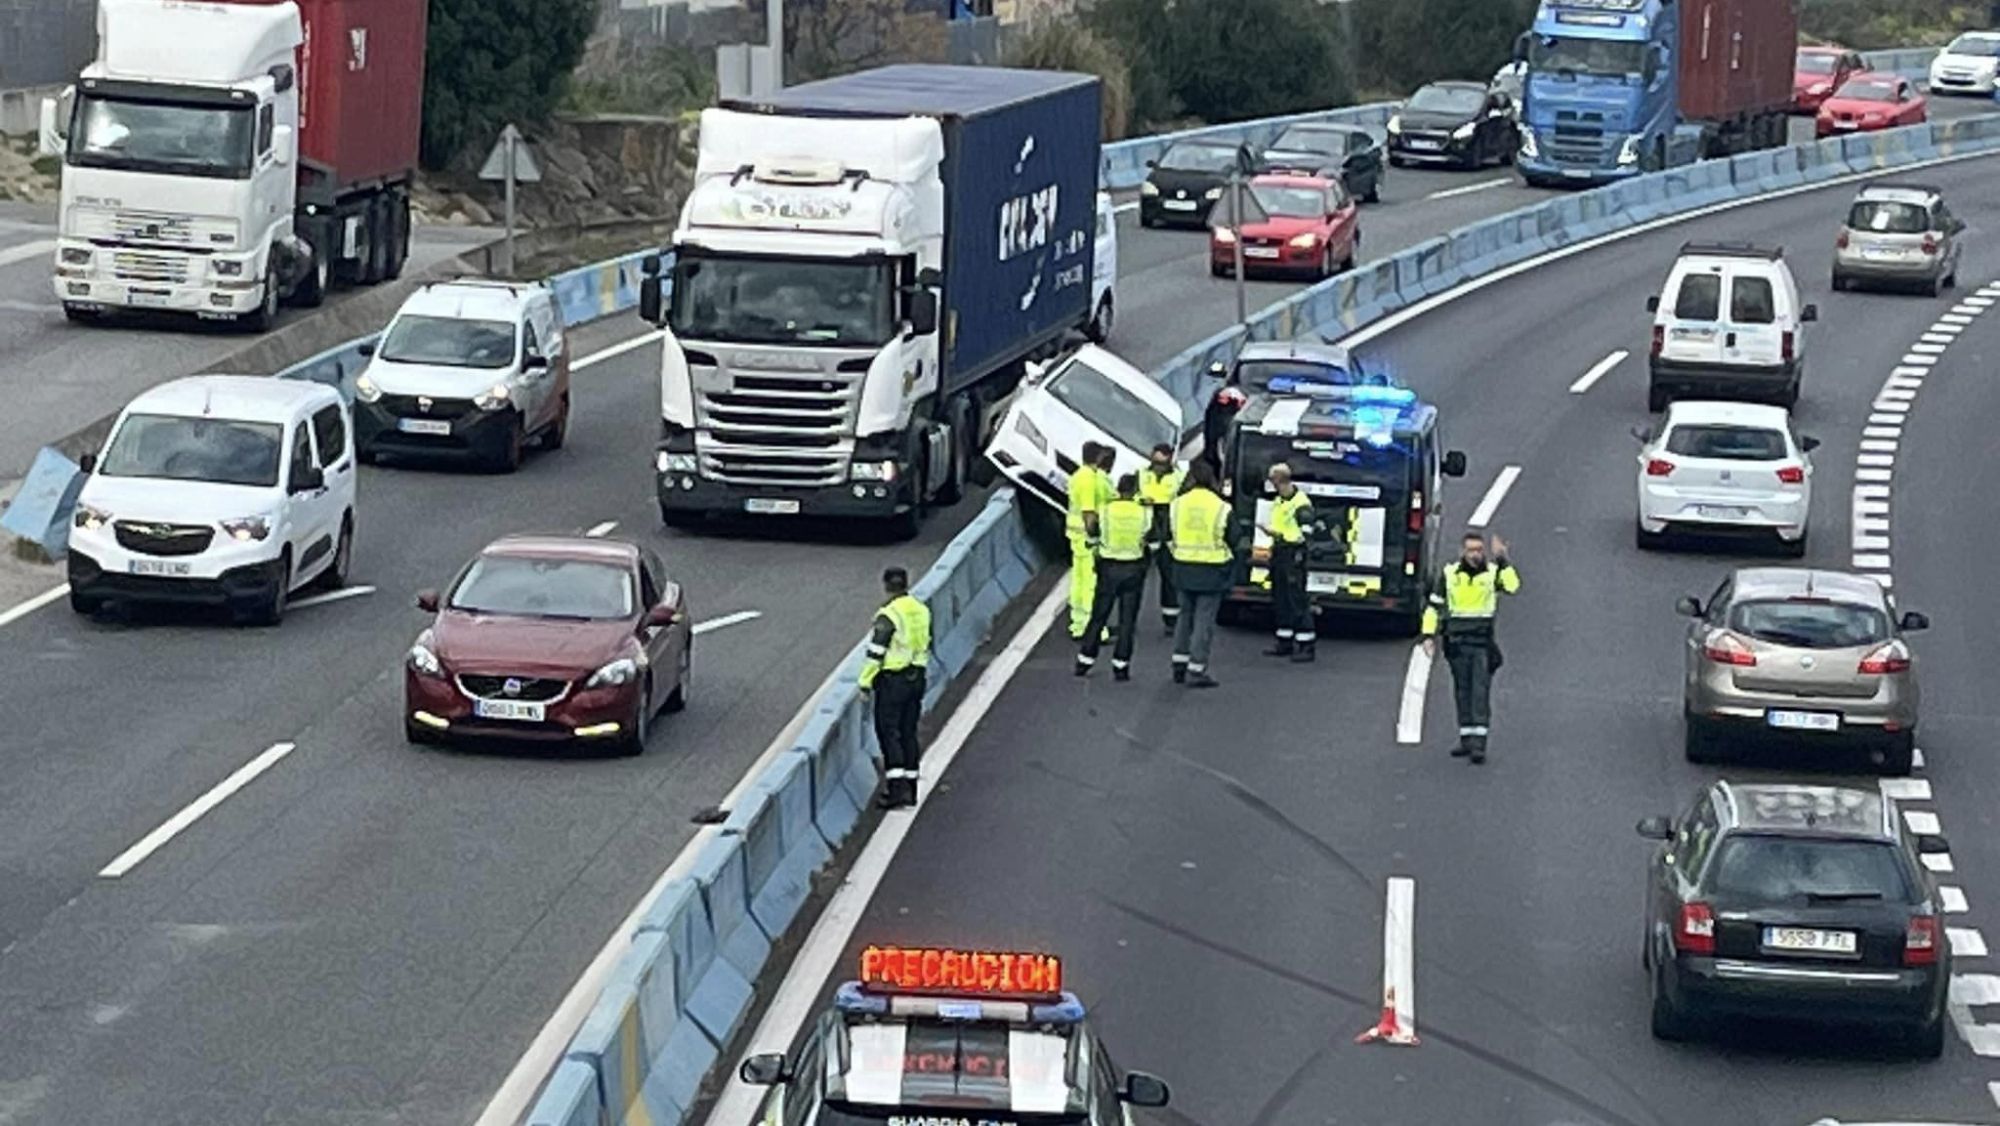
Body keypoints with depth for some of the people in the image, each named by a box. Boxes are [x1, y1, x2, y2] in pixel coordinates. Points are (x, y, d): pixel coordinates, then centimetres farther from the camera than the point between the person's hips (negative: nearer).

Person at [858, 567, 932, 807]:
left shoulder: (888, 615, -17)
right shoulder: (922, 611, 7)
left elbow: (876, 652, -17)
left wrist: (866, 681, -9)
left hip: (892, 680, -7)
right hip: (916, 677, 7)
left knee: (888, 732, -2)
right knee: (908, 733, 14)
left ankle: (897, 789, -9)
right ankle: (910, 788, 16)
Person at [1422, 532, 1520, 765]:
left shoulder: (1492, 573, 0)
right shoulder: (1449, 574, 5)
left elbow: (1513, 587, -20)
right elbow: (1434, 606, 11)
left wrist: (1503, 560, -23)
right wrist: (1429, 635, 4)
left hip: (1483, 641, -3)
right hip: (1457, 641, 3)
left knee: (1481, 691, -9)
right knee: (1462, 690, 7)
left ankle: (1479, 743, -13)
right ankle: (1466, 739, 16)